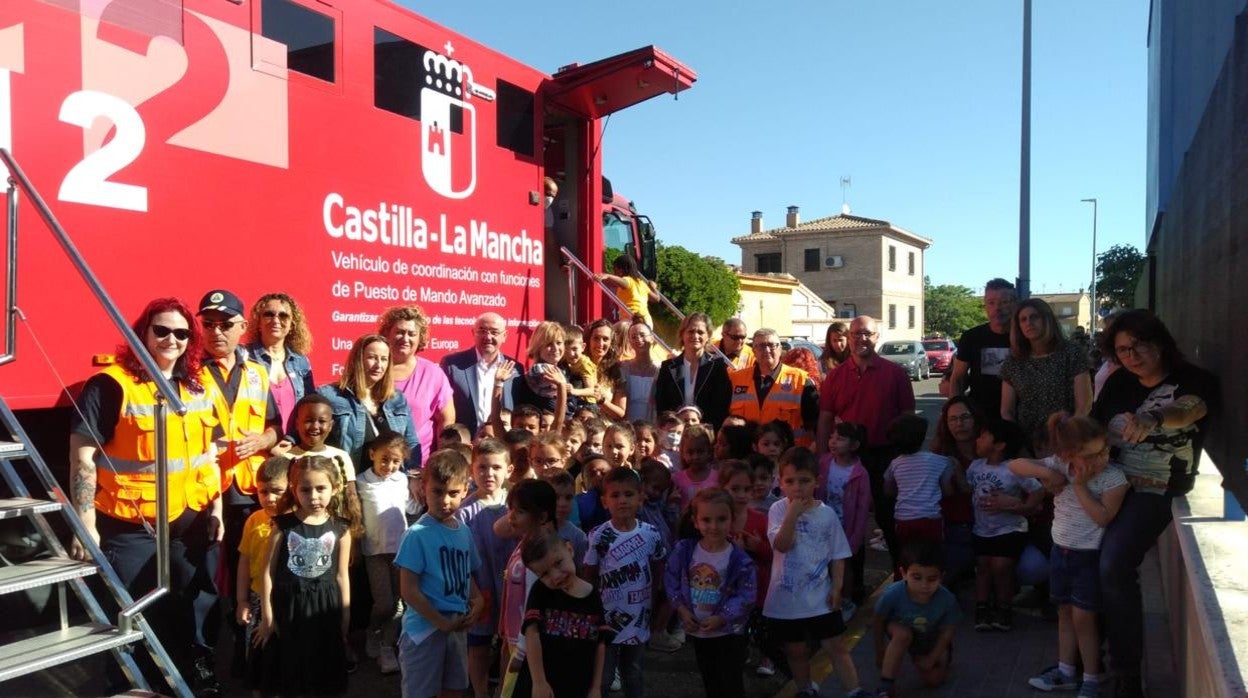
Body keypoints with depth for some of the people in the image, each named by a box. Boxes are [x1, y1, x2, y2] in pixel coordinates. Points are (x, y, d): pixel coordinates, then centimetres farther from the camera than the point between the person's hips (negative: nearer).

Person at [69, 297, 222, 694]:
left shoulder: (199, 387, 6)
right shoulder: (110, 385, -12)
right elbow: (83, 458, -13)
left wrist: (216, 508, 8)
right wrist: (86, 525, -17)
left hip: (191, 522, 5)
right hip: (129, 527, -5)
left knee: (189, 613, 18)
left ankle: (197, 678, 36)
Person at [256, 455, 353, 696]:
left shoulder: (340, 529, -2)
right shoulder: (283, 526, -5)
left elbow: (342, 577, 3)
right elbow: (268, 572, -2)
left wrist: (345, 621, 5)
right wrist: (267, 617, -3)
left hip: (325, 607, 1)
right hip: (288, 605, -1)